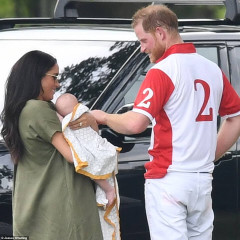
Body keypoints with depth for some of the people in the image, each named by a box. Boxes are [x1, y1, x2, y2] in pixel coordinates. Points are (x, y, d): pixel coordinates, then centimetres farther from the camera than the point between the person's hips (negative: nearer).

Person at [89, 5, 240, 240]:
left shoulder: (162, 71, -11)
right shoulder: (212, 69, 10)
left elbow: (135, 123, -21)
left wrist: (103, 117, -3)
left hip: (168, 178, -7)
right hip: (203, 179, 7)